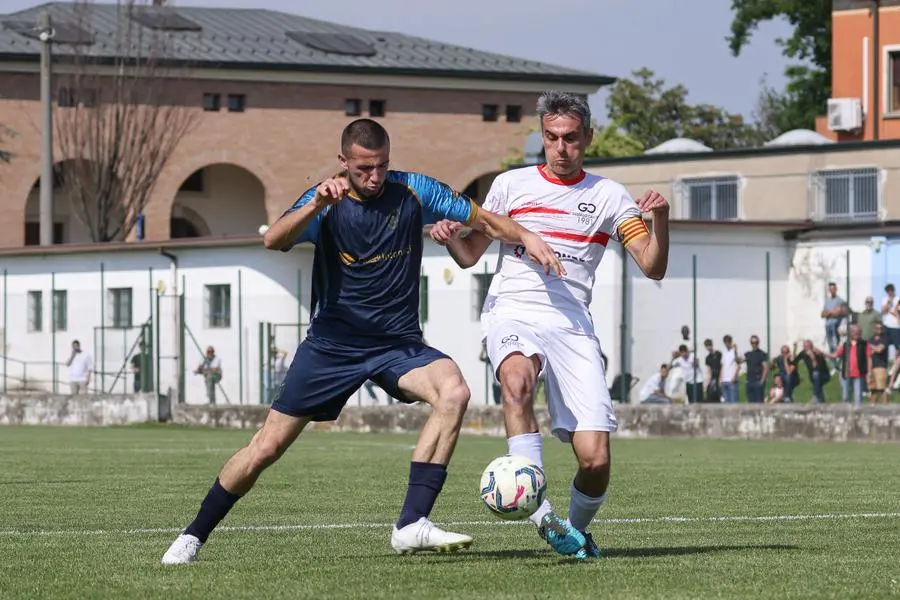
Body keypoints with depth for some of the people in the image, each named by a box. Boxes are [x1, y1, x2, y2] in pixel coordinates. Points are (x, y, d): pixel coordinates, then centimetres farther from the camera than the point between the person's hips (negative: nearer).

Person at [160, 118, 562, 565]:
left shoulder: (413, 192, -4)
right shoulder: (325, 202, -9)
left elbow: (482, 219, 6)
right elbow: (273, 240, -27)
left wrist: (526, 236, -11)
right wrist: (317, 205, -43)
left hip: (398, 343, 1)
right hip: (332, 344, -1)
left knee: (453, 391, -29)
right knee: (267, 447, -2)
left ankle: (412, 524, -29)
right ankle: (194, 536, 18)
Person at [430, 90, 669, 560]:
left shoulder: (608, 196, 11)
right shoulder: (511, 185, 12)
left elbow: (653, 267, 5)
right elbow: (469, 256, 16)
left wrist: (660, 220, -13)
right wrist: (449, 237, -6)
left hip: (571, 325, 1)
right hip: (512, 314, -1)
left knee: (595, 459, -13)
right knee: (517, 376, -39)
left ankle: (575, 529, 19)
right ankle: (538, 510, -42)